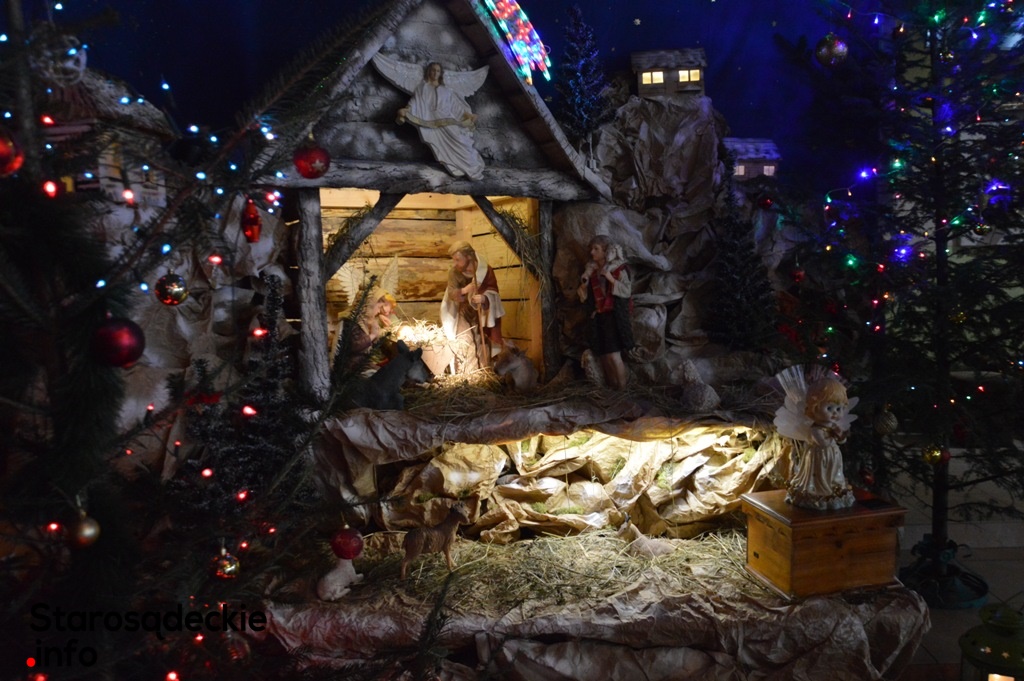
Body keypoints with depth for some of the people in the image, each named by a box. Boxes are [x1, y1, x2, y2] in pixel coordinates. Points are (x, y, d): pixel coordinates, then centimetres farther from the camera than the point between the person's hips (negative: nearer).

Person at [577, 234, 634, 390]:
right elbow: (584, 298, 13)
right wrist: (584, 285, -6)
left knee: (613, 354, -10)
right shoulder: (590, 271, 10)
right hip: (596, 317, 4)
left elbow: (627, 291, -7)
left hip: (613, 317, -4)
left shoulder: (618, 269, -2)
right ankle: (611, 386, 10)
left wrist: (612, 280, -18)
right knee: (603, 354, 1)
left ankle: (622, 385, 2)